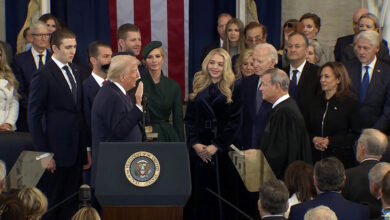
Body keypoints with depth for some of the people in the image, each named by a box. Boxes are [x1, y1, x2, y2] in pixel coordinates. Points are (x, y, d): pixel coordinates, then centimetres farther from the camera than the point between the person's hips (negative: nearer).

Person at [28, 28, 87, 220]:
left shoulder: (75, 71, 13)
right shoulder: (43, 75, -9)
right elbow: (34, 116, -10)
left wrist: (84, 149, 10)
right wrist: (43, 154, -13)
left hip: (75, 151, 7)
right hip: (55, 150, -7)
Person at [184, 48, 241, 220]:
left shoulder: (232, 90, 1)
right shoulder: (199, 87, 10)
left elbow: (233, 122, -5)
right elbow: (189, 119, 7)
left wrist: (216, 146, -13)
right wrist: (195, 143, -8)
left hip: (222, 150, -3)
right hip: (198, 149, 3)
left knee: (220, 192, 0)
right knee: (198, 192, 4)